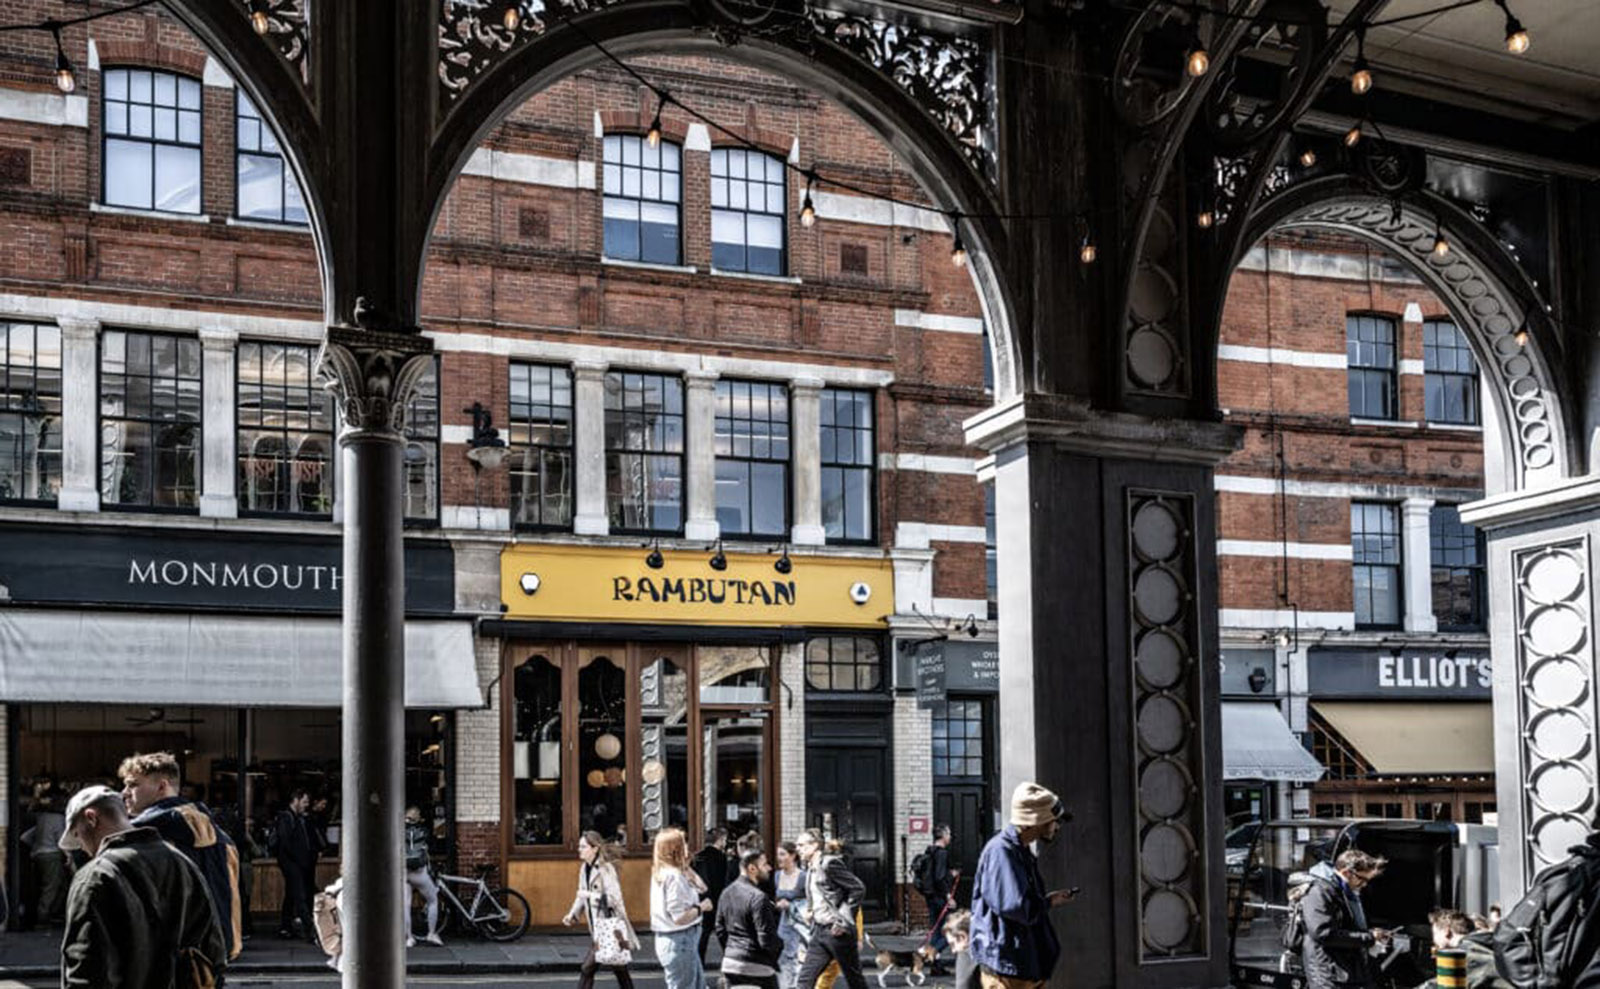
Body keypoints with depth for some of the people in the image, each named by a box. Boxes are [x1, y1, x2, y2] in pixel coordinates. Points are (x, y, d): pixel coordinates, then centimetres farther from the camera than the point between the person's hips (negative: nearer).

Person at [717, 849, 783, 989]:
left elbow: (720, 930, 15)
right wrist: (780, 945, 0)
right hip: (757, 968, -7)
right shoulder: (758, 898, -18)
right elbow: (767, 939, -19)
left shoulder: (727, 893, 8)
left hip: (730, 963, 8)